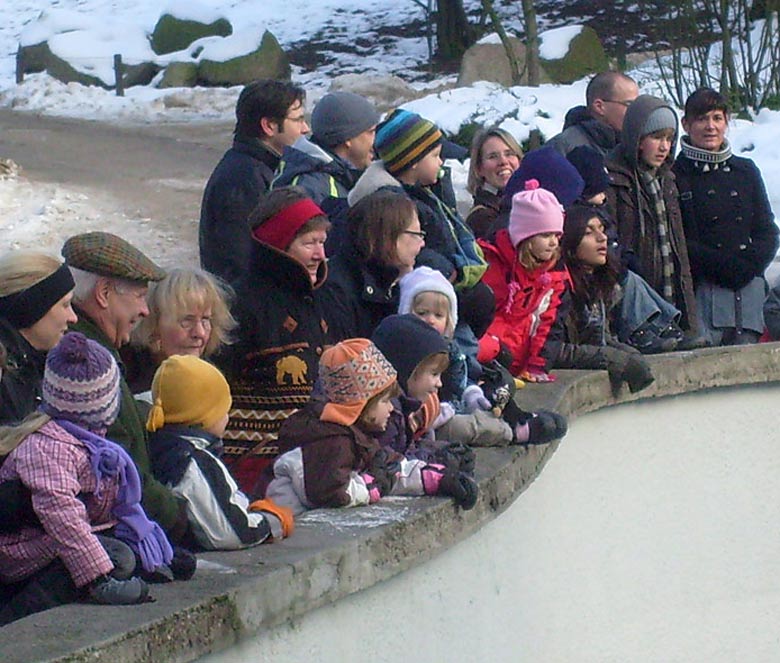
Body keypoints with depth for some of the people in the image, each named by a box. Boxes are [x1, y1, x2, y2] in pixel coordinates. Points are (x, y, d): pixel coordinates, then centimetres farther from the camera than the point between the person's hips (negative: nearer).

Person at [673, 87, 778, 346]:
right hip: (701, 291, -5)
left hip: (748, 289, 5)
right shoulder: (676, 176, 2)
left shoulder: (745, 171, 18)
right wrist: (723, 265, -13)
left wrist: (748, 265, -4)